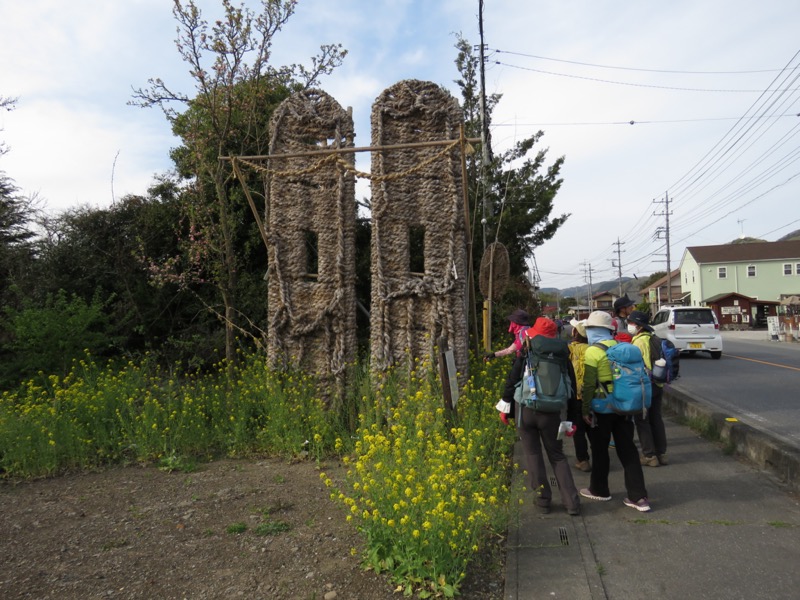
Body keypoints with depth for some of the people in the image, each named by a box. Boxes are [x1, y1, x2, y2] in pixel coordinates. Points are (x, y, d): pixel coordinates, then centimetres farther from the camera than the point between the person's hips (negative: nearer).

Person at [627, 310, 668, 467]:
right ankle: (661, 453, 21)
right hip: (657, 385, 9)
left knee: (642, 420, 1)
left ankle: (649, 456, 5)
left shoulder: (640, 341, -18)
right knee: (656, 419, 15)